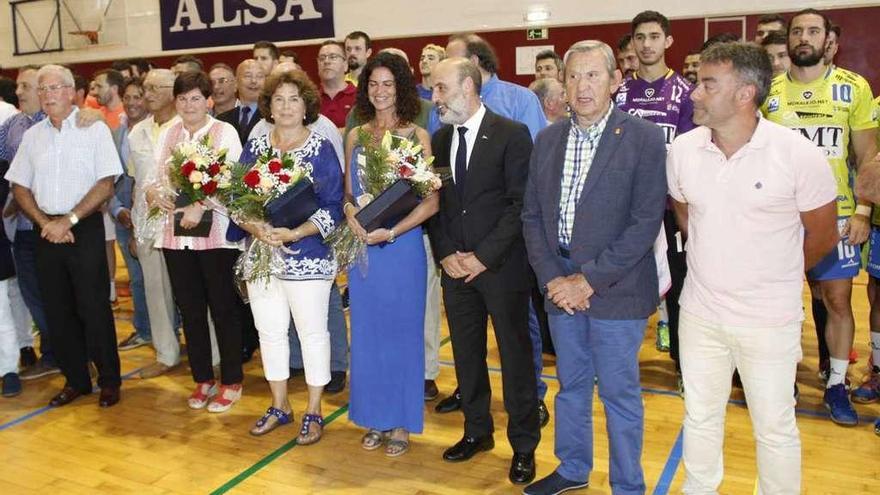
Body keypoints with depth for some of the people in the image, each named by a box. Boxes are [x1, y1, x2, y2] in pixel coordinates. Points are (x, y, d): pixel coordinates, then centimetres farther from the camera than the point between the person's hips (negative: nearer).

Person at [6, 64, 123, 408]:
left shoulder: (94, 129, -3)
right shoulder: (32, 135, 11)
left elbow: (106, 184, -9)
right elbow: (19, 187, 10)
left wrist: (68, 221, -12)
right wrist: (45, 223, -5)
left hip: (85, 230, -5)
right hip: (47, 233, 5)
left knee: (94, 308, -1)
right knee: (57, 309, 9)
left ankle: (109, 380, 13)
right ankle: (75, 379, 23)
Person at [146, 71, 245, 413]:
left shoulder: (224, 132, -3)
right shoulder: (169, 134, 12)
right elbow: (155, 176, 11)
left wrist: (200, 205, -25)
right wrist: (153, 193, -11)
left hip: (216, 234, -5)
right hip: (175, 234, 5)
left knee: (223, 309, 4)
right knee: (190, 310, 12)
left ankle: (231, 383, 16)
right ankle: (203, 380, 25)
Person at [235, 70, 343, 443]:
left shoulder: (321, 149, -5)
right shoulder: (254, 148, 8)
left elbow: (332, 207, -9)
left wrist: (294, 234, -21)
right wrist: (255, 228, -13)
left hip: (307, 256, -4)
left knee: (312, 332, 4)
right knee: (270, 331, 12)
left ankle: (313, 413, 19)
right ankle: (279, 407, 28)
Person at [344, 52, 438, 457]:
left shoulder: (417, 136, -4)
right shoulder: (355, 136, 9)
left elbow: (431, 200, -8)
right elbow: (348, 192, 13)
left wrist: (392, 231, -18)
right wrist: (352, 215, -9)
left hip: (402, 244, -4)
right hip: (362, 245, 4)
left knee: (401, 330, 5)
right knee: (367, 331, 11)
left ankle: (401, 423, 20)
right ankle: (373, 418, 26)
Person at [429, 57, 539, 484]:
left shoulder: (512, 134, -9)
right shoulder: (440, 138, 9)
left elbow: (521, 203, -12)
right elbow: (434, 202, 10)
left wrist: (484, 256, -14)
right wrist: (445, 253, -3)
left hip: (502, 265, -5)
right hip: (455, 266, 5)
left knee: (515, 355, 6)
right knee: (466, 353, 14)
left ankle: (523, 444, 21)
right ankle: (477, 431, 32)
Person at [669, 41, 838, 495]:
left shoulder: (798, 154, -15)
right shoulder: (683, 149, -5)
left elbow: (823, 235, -2)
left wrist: (772, 278, 9)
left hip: (770, 320, -3)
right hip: (700, 313, 4)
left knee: (774, 427, 13)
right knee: (700, 418, 19)